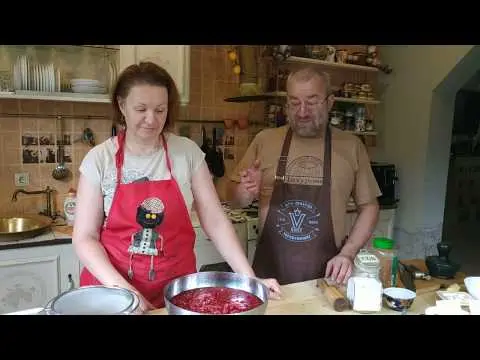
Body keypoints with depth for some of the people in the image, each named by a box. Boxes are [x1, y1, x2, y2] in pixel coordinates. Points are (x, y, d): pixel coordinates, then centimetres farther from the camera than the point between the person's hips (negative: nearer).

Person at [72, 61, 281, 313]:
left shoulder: (188, 152, -5)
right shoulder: (99, 159, -8)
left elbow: (215, 221, -5)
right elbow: (84, 238, -6)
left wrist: (249, 278, -12)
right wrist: (121, 287, -18)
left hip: (177, 288, 2)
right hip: (112, 291, -1)